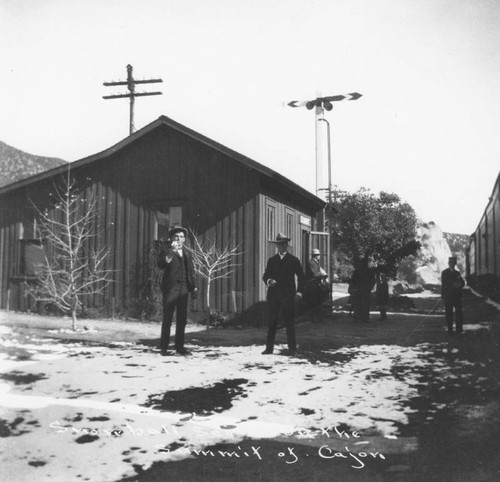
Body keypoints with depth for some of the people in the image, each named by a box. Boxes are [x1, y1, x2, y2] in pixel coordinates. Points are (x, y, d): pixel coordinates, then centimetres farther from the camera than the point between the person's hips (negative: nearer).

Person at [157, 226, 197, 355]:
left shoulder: (187, 253, 18)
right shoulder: (167, 251, 2)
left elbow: (191, 272, 19)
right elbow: (161, 265, -17)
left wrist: (193, 287, 12)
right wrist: (171, 252, -29)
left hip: (184, 289, 5)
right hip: (170, 288, -5)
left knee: (182, 319, 6)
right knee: (167, 319, -3)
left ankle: (179, 347, 13)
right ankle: (164, 347, 2)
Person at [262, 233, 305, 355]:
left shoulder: (293, 260, 7)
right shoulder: (271, 260, 14)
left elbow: (301, 276, 8)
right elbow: (265, 275, 12)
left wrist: (299, 291, -3)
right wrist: (268, 281, -12)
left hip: (288, 295, -2)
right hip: (273, 294, 2)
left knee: (289, 322, -3)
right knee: (272, 322, 2)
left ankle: (292, 348, 3)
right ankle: (269, 347, 7)